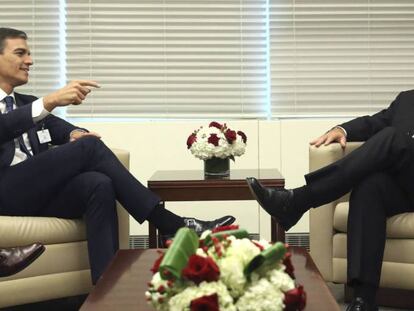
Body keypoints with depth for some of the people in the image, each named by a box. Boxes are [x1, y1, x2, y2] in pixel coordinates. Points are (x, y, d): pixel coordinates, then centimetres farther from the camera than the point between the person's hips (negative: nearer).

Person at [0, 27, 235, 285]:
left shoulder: (28, 102, 30)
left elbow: (57, 127, 16)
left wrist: (75, 134, -10)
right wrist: (50, 101, -27)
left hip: (41, 191, 6)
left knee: (99, 184, -28)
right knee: (90, 146, -22)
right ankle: (171, 225, -22)